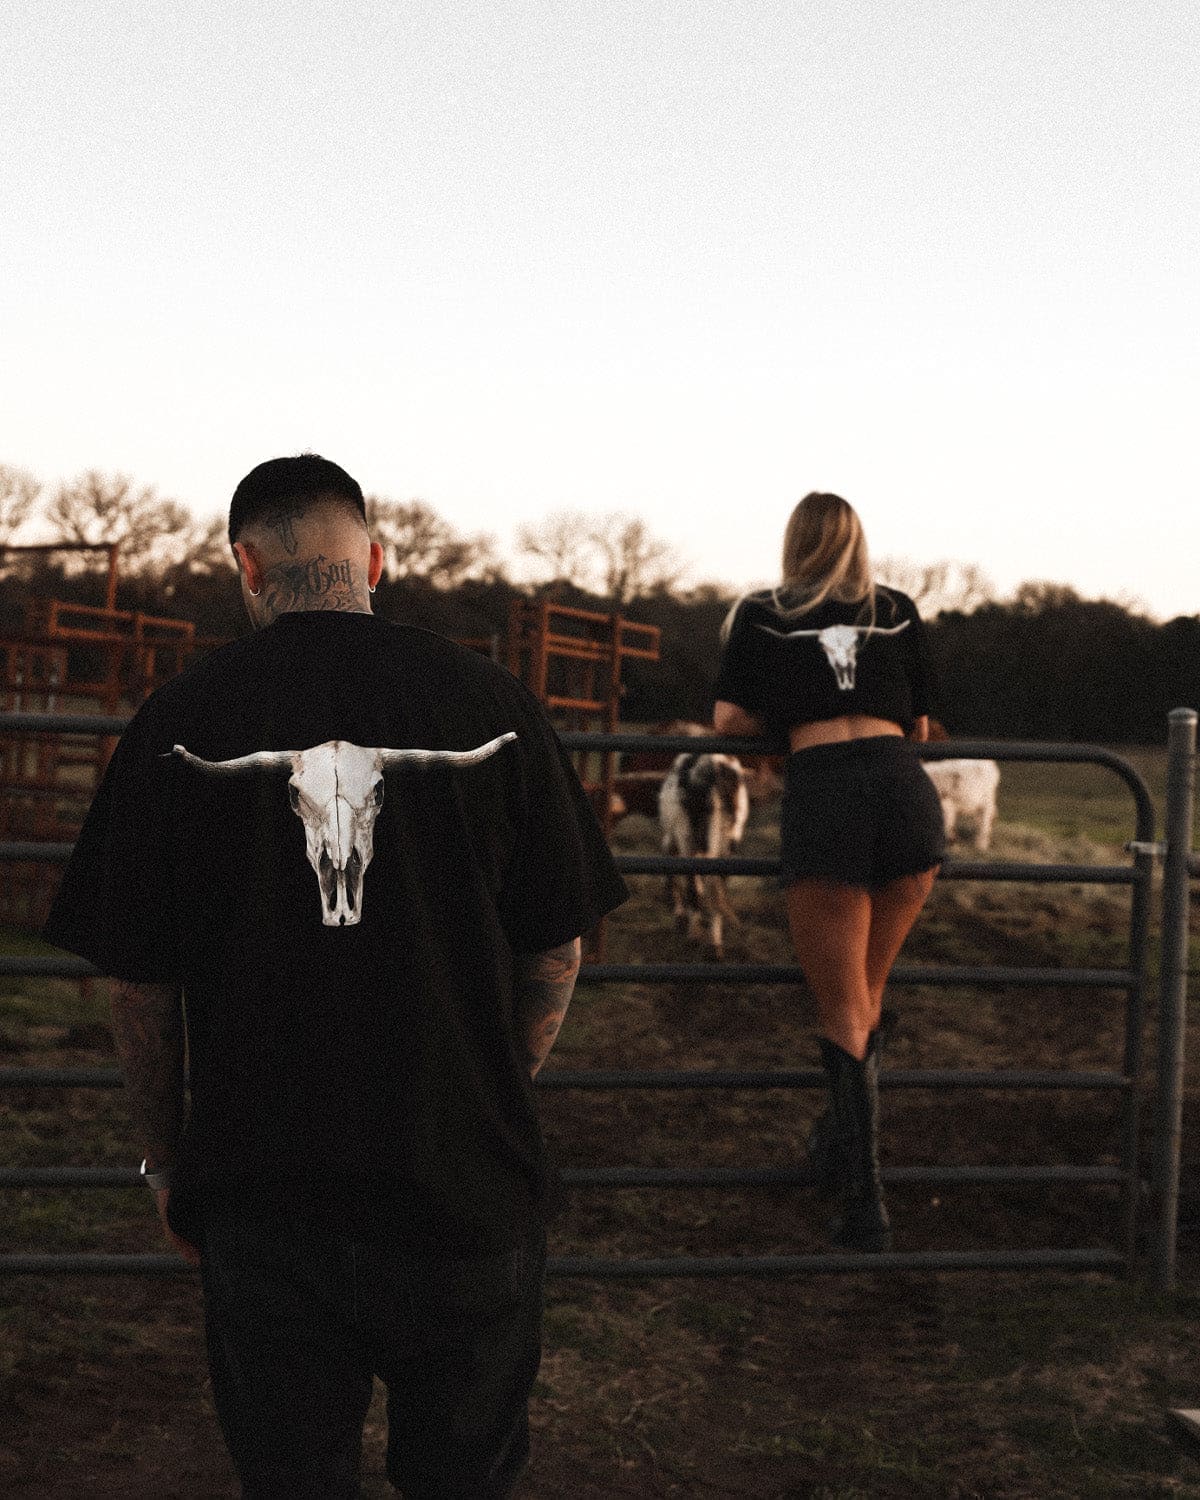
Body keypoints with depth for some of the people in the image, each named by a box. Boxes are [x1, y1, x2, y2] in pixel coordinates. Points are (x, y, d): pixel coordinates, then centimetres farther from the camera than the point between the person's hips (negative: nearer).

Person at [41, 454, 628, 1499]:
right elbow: (556, 953, 0)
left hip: (262, 1193, 0)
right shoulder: (492, 705, -6)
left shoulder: (179, 723, -7)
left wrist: (167, 1162, 12)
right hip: (467, 1182, 0)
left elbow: (140, 991, -2)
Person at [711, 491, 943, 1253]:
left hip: (820, 794, -2)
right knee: (867, 994, 19)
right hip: (906, 788, 2)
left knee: (844, 1011, 3)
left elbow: (731, 722, 11)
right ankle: (843, 1144, 28)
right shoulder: (901, 611, 20)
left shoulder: (759, 615, 16)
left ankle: (866, 1204, -2)